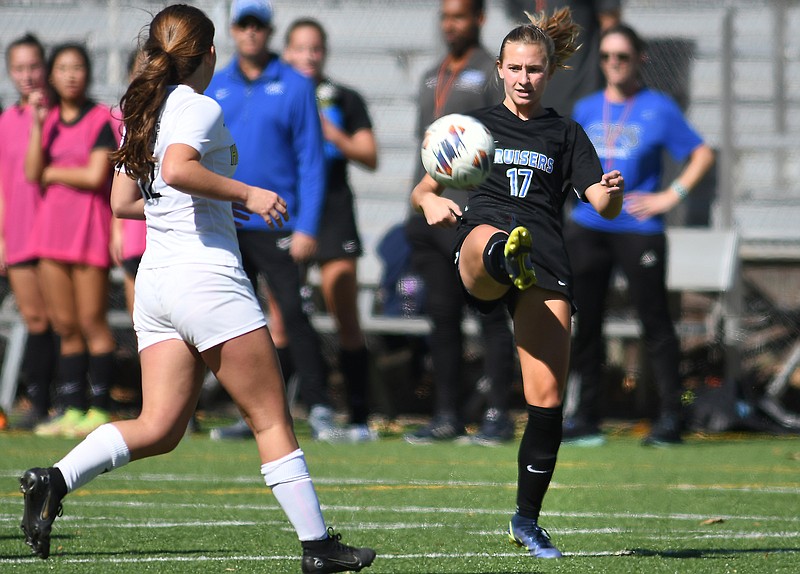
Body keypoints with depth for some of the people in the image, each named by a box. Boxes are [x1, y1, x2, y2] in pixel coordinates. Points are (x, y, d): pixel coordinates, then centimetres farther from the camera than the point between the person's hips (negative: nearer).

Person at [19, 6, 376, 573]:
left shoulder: (142, 112, 15)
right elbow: (178, 168, -28)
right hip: (206, 273, -8)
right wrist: (246, 194, -20)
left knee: (159, 428, 3)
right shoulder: (200, 109, -9)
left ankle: (54, 480, -14)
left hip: (155, 279, 8)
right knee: (273, 418, 0)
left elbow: (123, 201, 21)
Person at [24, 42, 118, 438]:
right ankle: (71, 409, 10)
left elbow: (95, 175, -14)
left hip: (89, 227, -6)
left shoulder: (101, 119, -4)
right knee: (65, 326, 7)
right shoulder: (47, 119, 13)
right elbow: (32, 172, 1)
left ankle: (100, 409, -1)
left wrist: (52, 173, -1)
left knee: (91, 323, -5)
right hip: (52, 227, 6)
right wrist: (38, 124, -6)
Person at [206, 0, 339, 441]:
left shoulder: (295, 87, -1)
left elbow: (311, 160, -3)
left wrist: (306, 227, -11)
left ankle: (319, 409, -11)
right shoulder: (215, 88, 10)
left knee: (292, 313, -13)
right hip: (225, 226, 4)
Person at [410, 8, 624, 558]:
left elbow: (605, 205, 11)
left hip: (546, 262, 1)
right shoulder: (478, 124, 23)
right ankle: (505, 259, -82)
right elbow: (422, 191, 23)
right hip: (482, 243, -1)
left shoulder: (565, 134, 22)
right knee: (490, 238, -42)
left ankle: (527, 519, 9)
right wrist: (431, 202, -3)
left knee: (547, 399, -6)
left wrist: (612, 193, -14)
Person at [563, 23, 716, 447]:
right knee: (584, 323, 4)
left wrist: (671, 196, -8)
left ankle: (670, 418, -1)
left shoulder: (658, 109, -1)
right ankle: (586, 419, 11)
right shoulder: (586, 109, 12)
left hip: (638, 231, -5)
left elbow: (702, 155, -1)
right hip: (587, 228, 5)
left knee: (655, 323, -4)